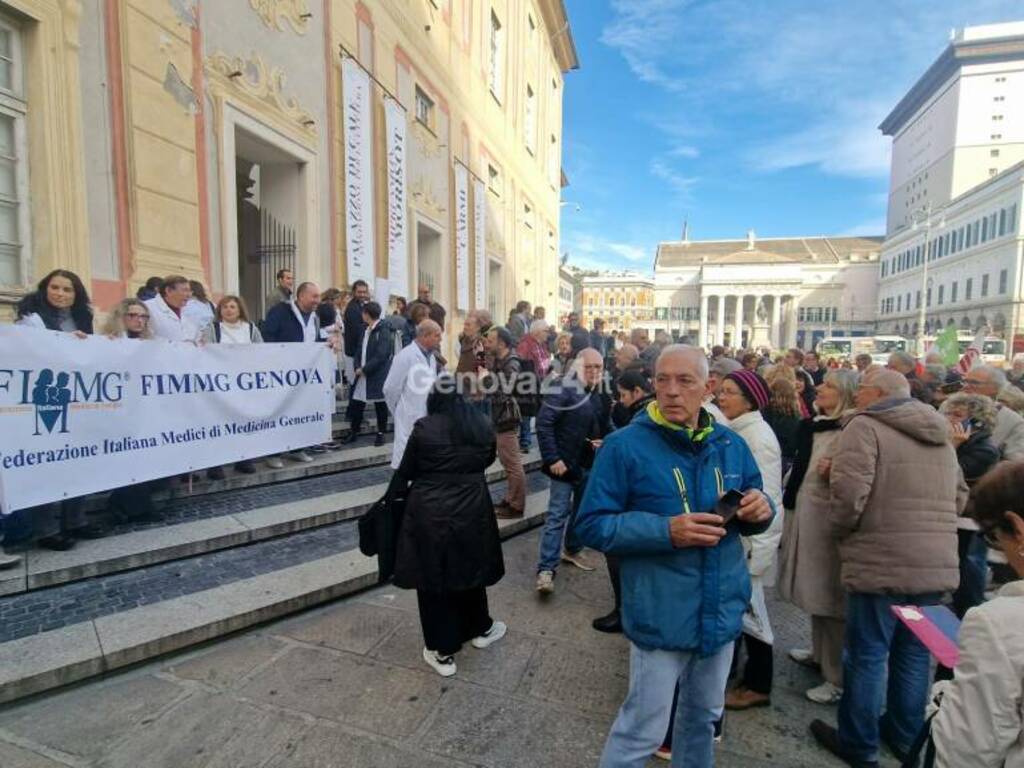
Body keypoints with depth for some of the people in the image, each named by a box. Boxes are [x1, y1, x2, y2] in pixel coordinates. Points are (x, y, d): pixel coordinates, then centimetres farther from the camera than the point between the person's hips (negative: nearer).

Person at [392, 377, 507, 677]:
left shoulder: (424, 427, -13)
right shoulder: (483, 425, -2)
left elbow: (406, 472, -3)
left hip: (430, 513, -3)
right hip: (472, 510, 4)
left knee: (434, 575, 11)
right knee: (469, 567, 23)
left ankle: (442, 652, 24)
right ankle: (480, 629, 42)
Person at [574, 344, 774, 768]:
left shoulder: (731, 444, 0)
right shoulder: (624, 445, -17)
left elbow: (751, 509, 11)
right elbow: (591, 525, -17)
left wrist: (761, 509, -13)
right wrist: (666, 531, -28)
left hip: (721, 611, 6)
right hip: (660, 616, -5)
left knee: (703, 715, 28)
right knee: (642, 730, 11)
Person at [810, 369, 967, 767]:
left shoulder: (865, 426, -12)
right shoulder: (940, 435, 15)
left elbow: (849, 492, -21)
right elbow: (960, 495, 22)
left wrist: (838, 530, -4)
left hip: (882, 563, -7)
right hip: (937, 564, 8)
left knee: (866, 654, 7)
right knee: (914, 653, 20)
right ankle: (905, 735, 36)